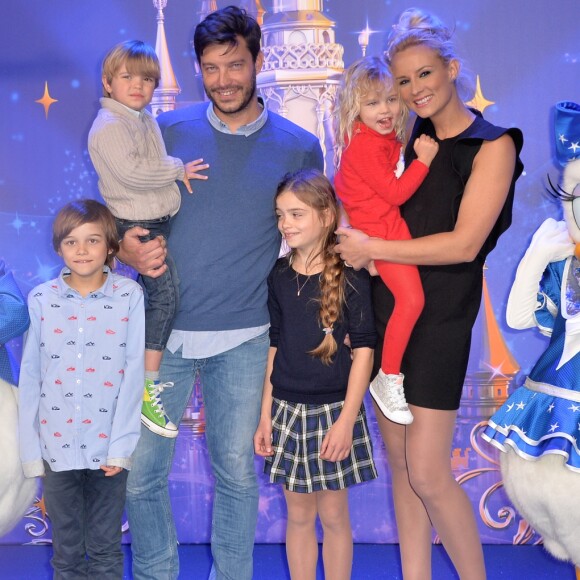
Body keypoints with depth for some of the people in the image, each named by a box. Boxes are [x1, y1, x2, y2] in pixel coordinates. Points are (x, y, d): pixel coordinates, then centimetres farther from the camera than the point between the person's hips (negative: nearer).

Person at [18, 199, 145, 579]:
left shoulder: (130, 296, -5)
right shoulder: (41, 299, -1)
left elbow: (133, 372, -6)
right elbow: (30, 378, 2)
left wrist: (121, 445, -9)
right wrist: (30, 448, 0)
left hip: (108, 446, -1)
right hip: (56, 444, 2)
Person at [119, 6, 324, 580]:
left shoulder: (298, 147, 3)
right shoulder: (168, 131, 3)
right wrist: (127, 248, -13)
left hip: (243, 338, 0)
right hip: (162, 328, 1)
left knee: (236, 472, 11)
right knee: (140, 470, 5)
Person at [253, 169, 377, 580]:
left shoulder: (349, 275, -9)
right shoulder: (279, 276, 4)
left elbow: (364, 349, -10)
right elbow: (274, 346, 8)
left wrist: (346, 419, -14)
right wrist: (265, 415, 6)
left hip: (333, 410, -4)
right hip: (287, 410, 4)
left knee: (333, 515, 8)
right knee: (298, 515, 13)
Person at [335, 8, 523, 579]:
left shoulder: (492, 145, -6)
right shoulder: (411, 139, 11)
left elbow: (464, 243, -15)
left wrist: (371, 249, -14)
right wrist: (355, 240, -6)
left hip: (438, 319, -6)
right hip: (384, 309, 6)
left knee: (428, 474, -5)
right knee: (400, 465, 10)